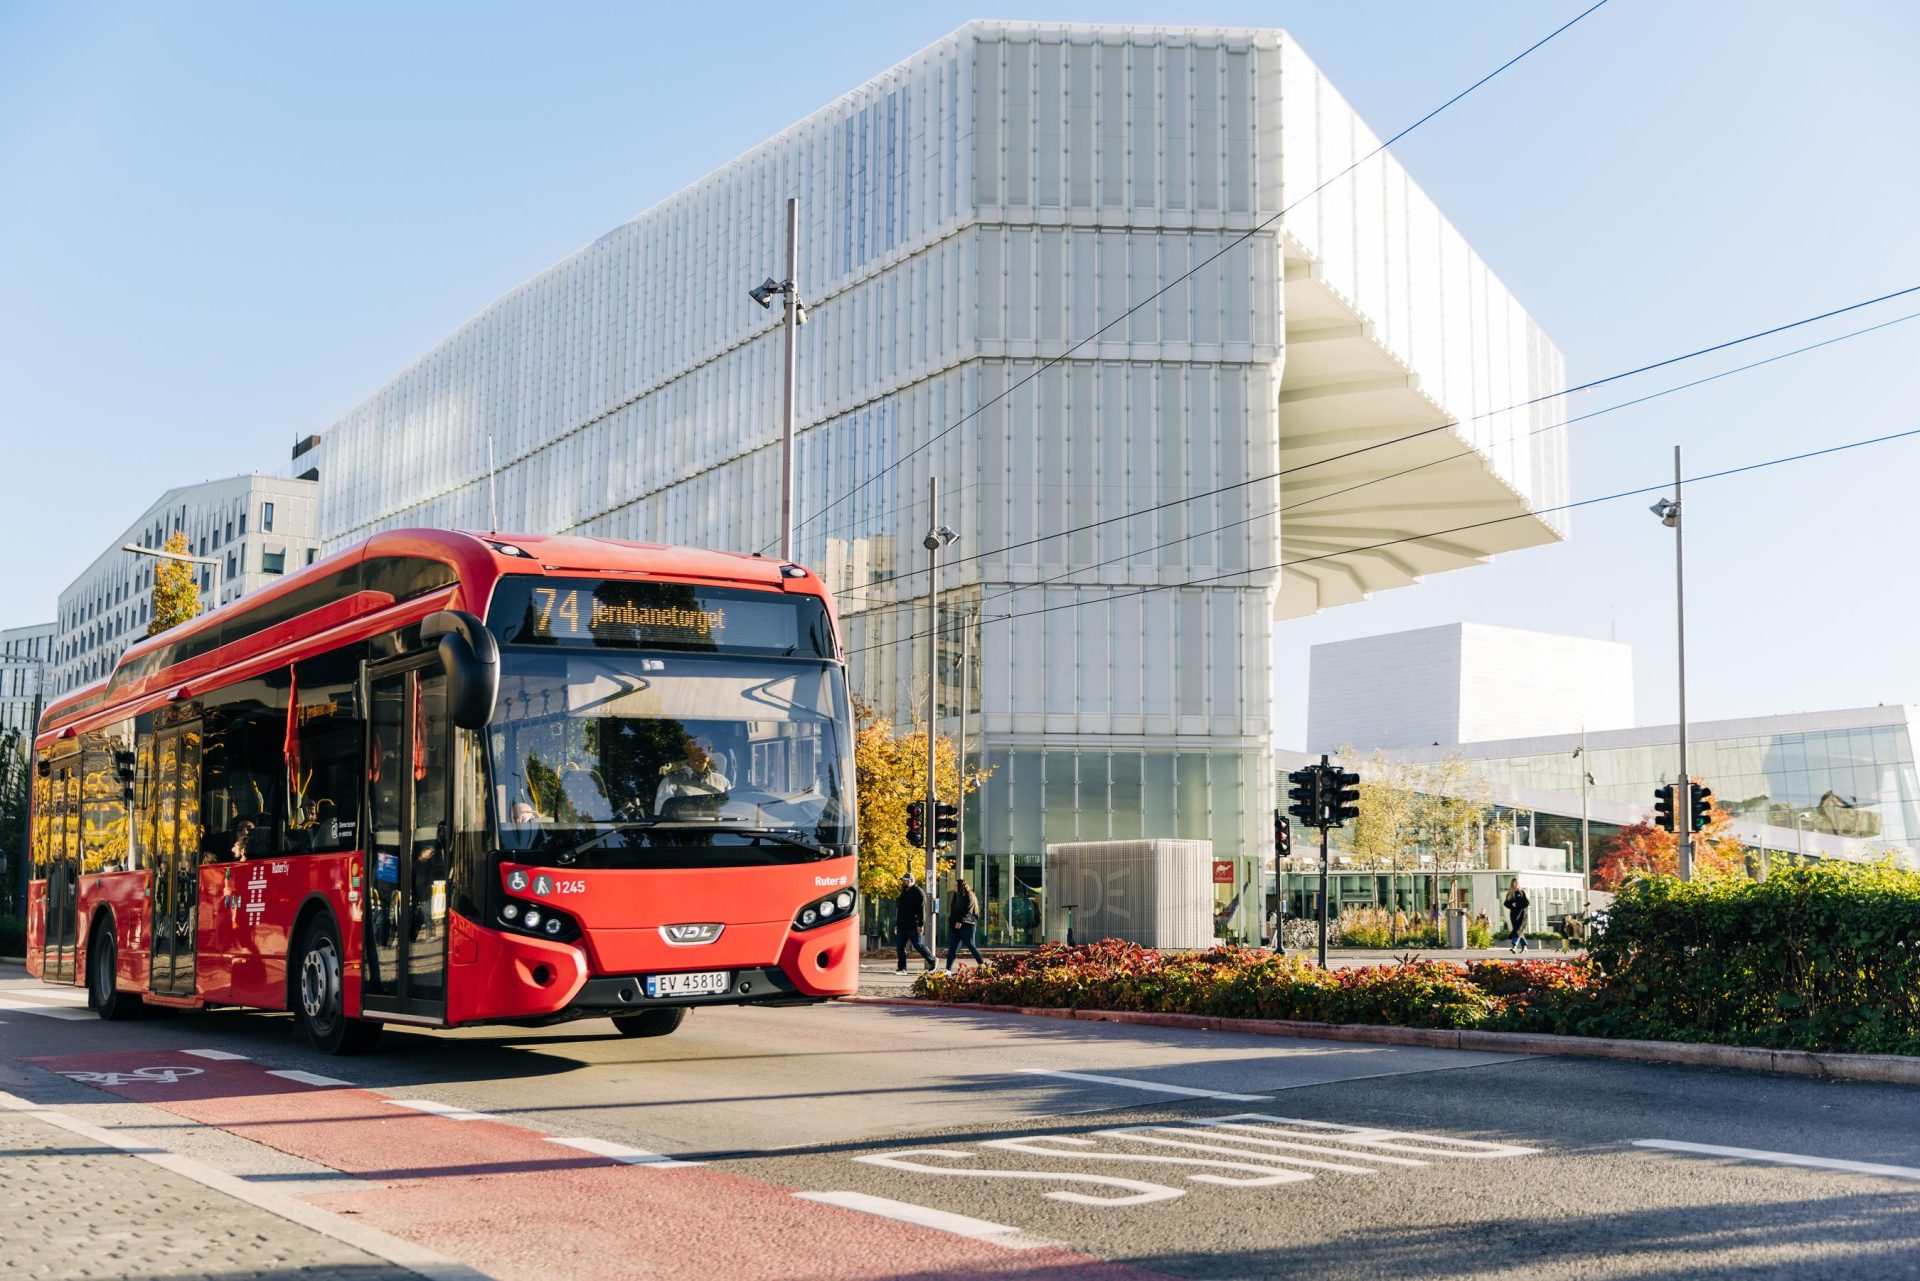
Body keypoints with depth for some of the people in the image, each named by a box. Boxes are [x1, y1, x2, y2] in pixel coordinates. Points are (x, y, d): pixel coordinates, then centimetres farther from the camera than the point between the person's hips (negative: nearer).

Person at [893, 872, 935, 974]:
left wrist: (920, 924, -22)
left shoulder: (917, 892, -8)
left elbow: (921, 909, -16)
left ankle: (932, 961, 13)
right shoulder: (904, 892, 19)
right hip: (902, 926, 8)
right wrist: (897, 924, 22)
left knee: (918, 945, -5)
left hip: (913, 926, -8)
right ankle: (902, 968, 5)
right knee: (900, 946, 1)